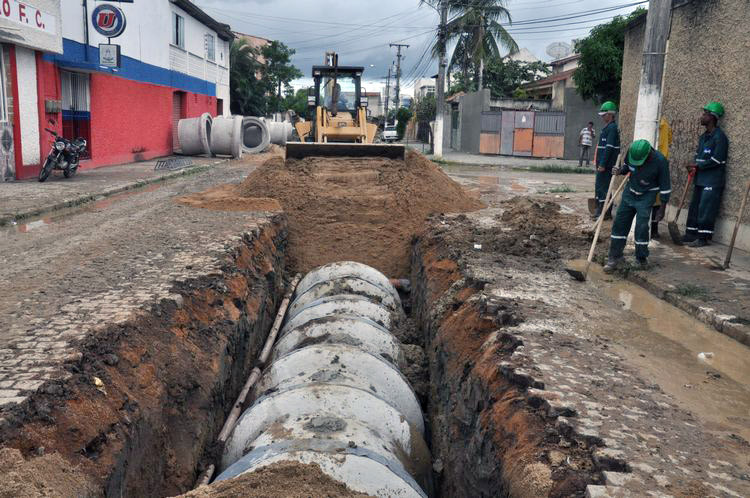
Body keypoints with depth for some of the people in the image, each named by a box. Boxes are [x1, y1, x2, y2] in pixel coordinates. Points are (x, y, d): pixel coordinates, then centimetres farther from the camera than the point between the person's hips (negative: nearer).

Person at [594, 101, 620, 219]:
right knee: (599, 187, 14)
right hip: (603, 164, 10)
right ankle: (600, 210, 22)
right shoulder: (608, 127, 18)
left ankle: (605, 213, -3)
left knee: (603, 188, -7)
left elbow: (609, 148, -21)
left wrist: (602, 164, -23)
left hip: (606, 165, -10)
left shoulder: (612, 128, -14)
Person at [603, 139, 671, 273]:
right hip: (629, 192, 4)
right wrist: (620, 171, -11)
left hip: (646, 197, -4)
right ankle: (615, 257, 9)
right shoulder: (631, 151, -15)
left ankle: (642, 259, 12)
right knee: (619, 223, 1)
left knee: (641, 228, -8)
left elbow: (665, 187, -14)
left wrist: (662, 208, -10)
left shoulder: (660, 161, -25)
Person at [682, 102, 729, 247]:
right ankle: (691, 234, 18)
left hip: (712, 181, -9)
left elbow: (717, 159, -18)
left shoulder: (719, 136, -12)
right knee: (694, 207, 11)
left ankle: (703, 238, -2)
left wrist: (698, 166, -12)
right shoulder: (703, 137, 16)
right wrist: (693, 167, -1)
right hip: (700, 179, 9)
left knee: (706, 209, -7)